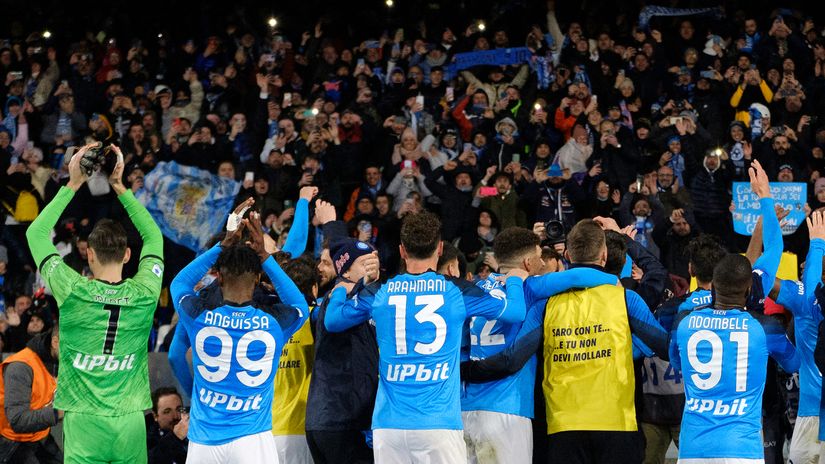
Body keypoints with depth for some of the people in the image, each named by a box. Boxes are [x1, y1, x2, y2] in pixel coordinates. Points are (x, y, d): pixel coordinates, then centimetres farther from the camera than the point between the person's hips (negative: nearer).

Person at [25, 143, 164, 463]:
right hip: (130, 424, 2)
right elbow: (153, 235, 14)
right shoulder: (144, 294, -4)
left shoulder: (73, 293, -9)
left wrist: (72, 185, 7)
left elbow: (36, 233, 5)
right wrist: (119, 186, 14)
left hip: (84, 423, -2)